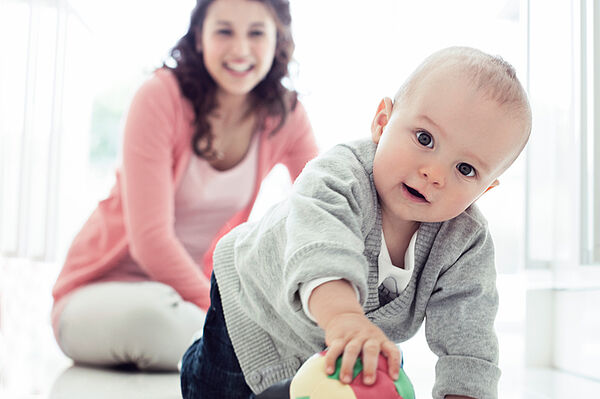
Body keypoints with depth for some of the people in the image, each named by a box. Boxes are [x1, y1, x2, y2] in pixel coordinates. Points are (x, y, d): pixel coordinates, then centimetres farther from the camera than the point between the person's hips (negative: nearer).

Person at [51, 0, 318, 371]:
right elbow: (150, 240, -23)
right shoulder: (161, 97, -18)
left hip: (191, 291, 5)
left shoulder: (286, 115, -4)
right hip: (103, 292, -4)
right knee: (150, 313, -39)